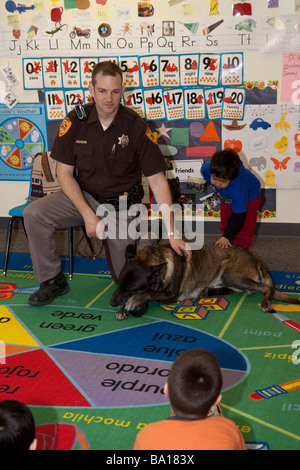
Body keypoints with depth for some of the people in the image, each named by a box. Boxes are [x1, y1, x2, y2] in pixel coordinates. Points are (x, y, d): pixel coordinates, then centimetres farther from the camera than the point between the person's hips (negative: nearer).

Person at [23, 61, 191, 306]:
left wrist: (172, 234, -21)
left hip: (122, 204, -2)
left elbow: (158, 181, -15)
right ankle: (53, 281, -5)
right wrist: (88, 215, -21)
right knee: (34, 214, -24)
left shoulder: (136, 127, -15)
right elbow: (65, 173, -7)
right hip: (83, 196, 2)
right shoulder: (76, 120, -10)